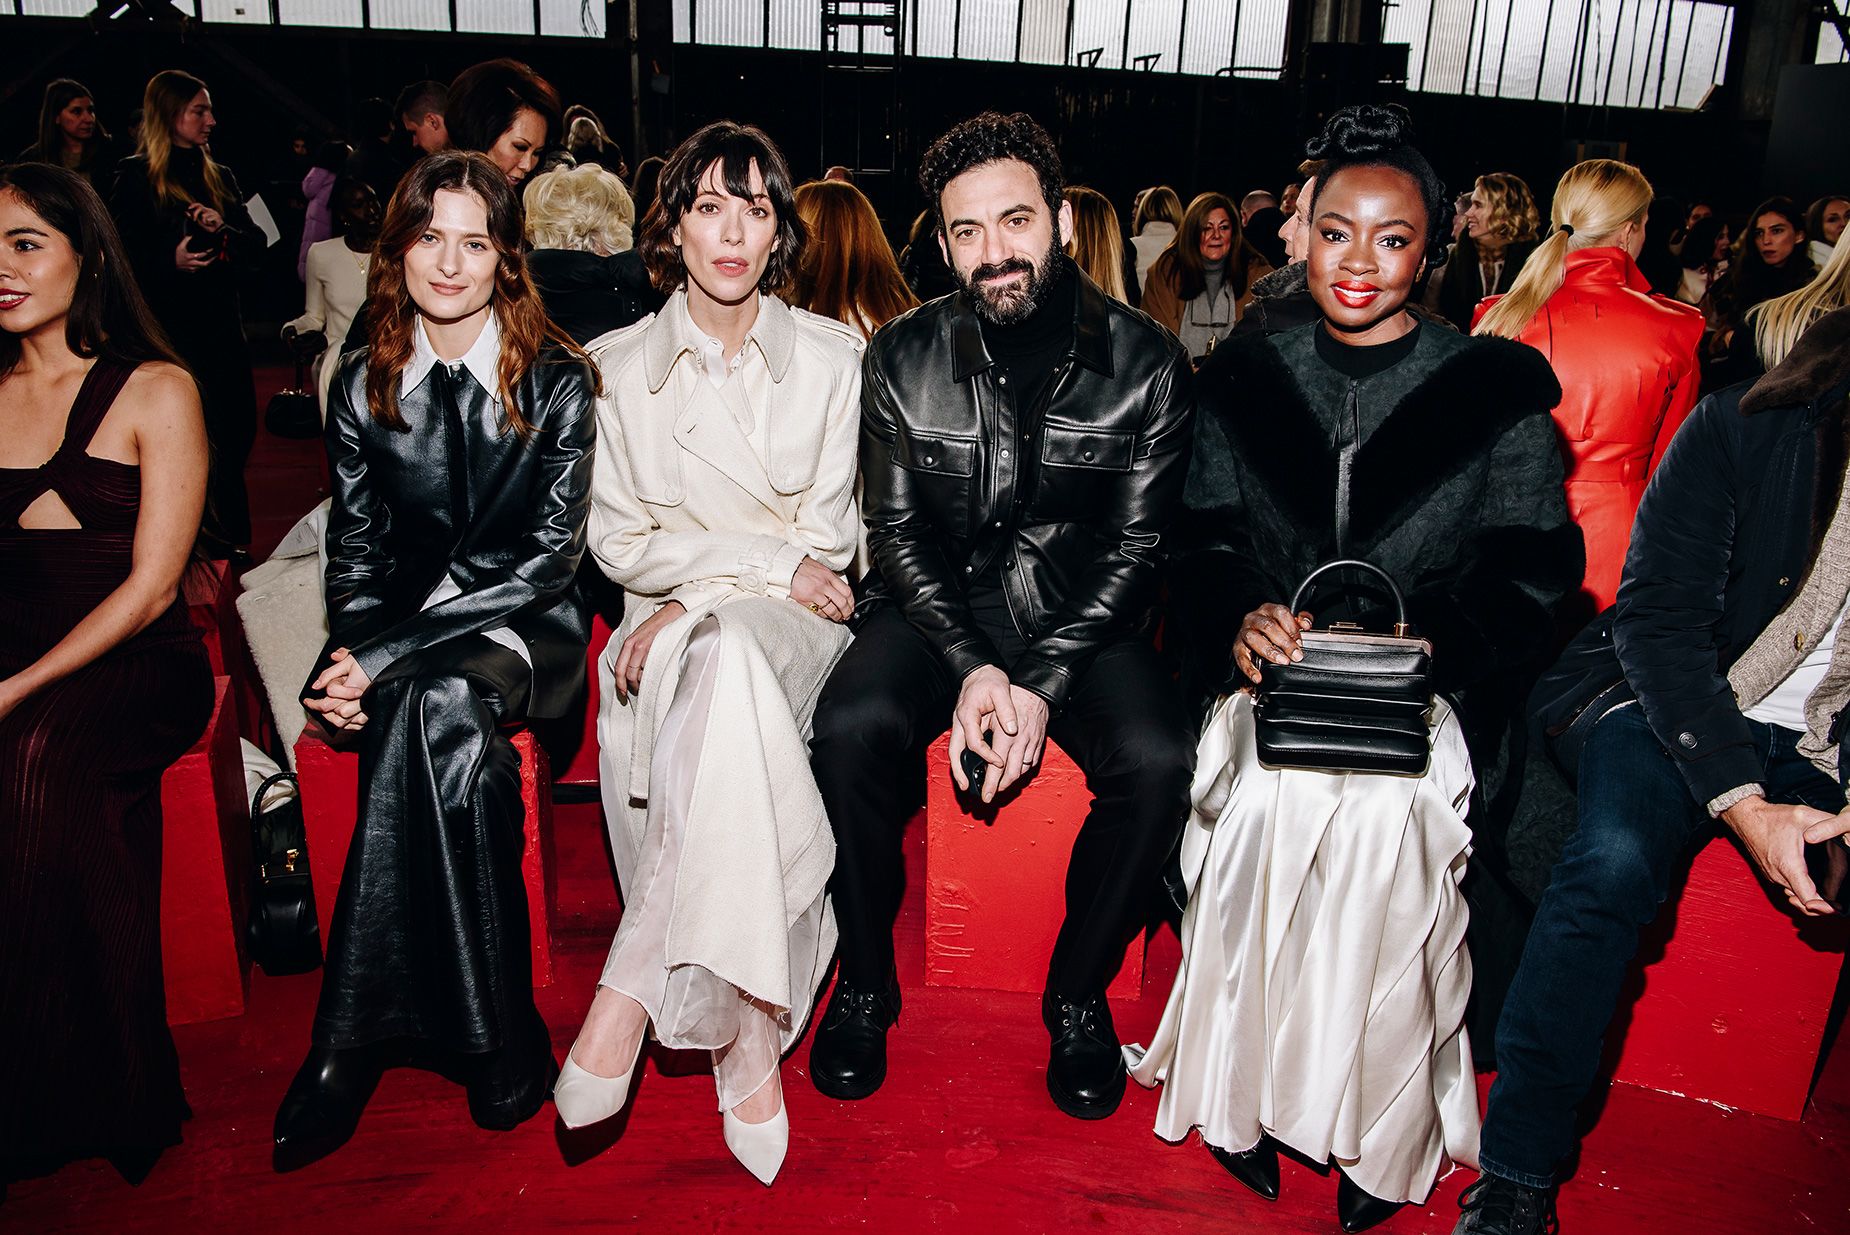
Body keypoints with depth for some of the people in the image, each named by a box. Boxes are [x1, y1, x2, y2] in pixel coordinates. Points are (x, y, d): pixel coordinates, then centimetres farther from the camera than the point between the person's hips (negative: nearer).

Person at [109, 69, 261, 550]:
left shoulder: (219, 177, 14)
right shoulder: (136, 178, -1)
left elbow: (256, 244, 9)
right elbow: (121, 257, -5)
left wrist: (225, 230, -10)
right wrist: (170, 260, -21)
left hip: (223, 329, 5)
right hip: (169, 333, -5)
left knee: (237, 433, 4)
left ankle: (231, 550, 16)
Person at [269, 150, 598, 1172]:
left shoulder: (558, 381, -1)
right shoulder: (361, 385, 10)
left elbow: (549, 555, -9)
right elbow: (356, 549, 11)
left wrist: (392, 654, -17)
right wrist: (351, 652, -12)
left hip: (525, 630, -2)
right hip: (402, 636, 2)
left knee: (431, 694, -35)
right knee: (449, 720, -34)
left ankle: (351, 1038, -24)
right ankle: (494, 1036, -27)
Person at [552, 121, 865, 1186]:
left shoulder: (832, 356, 9)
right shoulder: (624, 365, 10)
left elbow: (830, 538, 3)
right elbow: (622, 540, 4)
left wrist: (700, 596, -12)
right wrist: (772, 559, -9)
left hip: (794, 626, 0)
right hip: (671, 627, 1)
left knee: (732, 656, -38)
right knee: (726, 676, -37)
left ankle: (632, 988, -37)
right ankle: (750, 1041, -35)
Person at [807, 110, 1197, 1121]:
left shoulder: (1146, 363, -4)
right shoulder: (903, 357, -1)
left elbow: (1136, 543, -6)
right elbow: (897, 530, -1)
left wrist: (1042, 682, -18)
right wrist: (971, 665, -18)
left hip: (1081, 612, 0)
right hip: (937, 606, 1)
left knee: (1156, 760, -27)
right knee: (850, 729, -28)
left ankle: (1079, 992, 1)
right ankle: (865, 982, -2)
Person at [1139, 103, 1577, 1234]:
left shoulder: (1498, 389, 8)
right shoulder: (1245, 379, 13)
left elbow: (1530, 578, 2)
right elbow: (1203, 546, 9)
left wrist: (1412, 636, -16)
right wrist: (1242, 619, -13)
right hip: (1272, 674, 1)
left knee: (1382, 808, -31)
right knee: (1274, 796, -30)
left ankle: (1382, 1124, -9)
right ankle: (1248, 1092, -10)